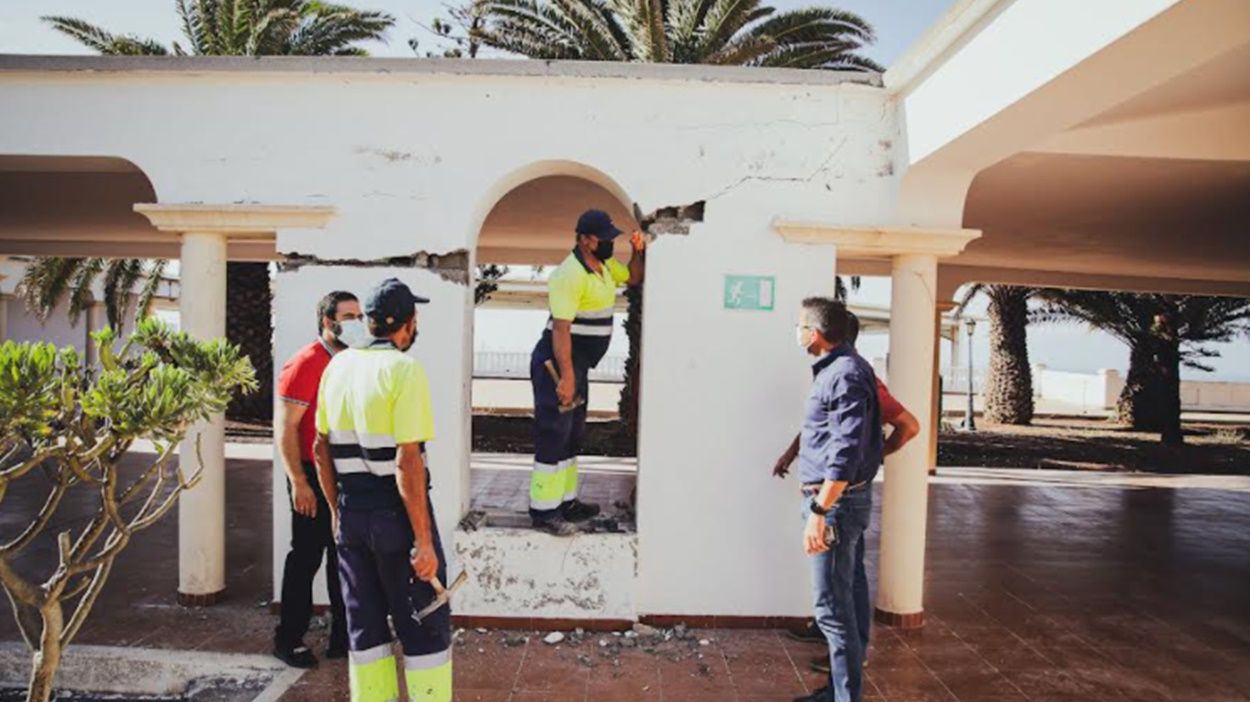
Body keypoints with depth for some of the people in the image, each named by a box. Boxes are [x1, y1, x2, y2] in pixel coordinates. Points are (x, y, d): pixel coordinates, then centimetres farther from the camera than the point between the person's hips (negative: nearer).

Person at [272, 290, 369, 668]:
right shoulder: (305, 364, -12)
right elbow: (285, 428, -15)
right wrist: (299, 483, -18)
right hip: (315, 477, -6)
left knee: (344, 558, 13)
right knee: (306, 558, 4)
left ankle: (343, 636, 25)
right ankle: (288, 640, 20)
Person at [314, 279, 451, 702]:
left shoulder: (337, 366, 5)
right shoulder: (404, 369, -16)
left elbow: (321, 449, 11)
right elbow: (408, 461, -22)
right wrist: (424, 541, -19)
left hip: (351, 512, 7)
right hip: (397, 512, -7)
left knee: (364, 623, 17)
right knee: (425, 625, 6)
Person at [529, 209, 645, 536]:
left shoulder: (604, 264, 8)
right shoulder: (570, 274, -21)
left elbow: (633, 278, 26)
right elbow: (560, 328, -25)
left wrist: (638, 252, 5)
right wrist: (566, 376, -29)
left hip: (579, 362, 10)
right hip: (557, 362, -10)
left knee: (573, 434, 16)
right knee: (554, 435, -6)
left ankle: (565, 501, 27)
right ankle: (543, 511, 2)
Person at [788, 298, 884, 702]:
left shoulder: (846, 374, -18)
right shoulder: (834, 368, 13)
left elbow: (846, 453, -24)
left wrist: (819, 511, -25)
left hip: (836, 501, -10)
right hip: (831, 498, 10)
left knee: (833, 607, -4)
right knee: (839, 602, 18)